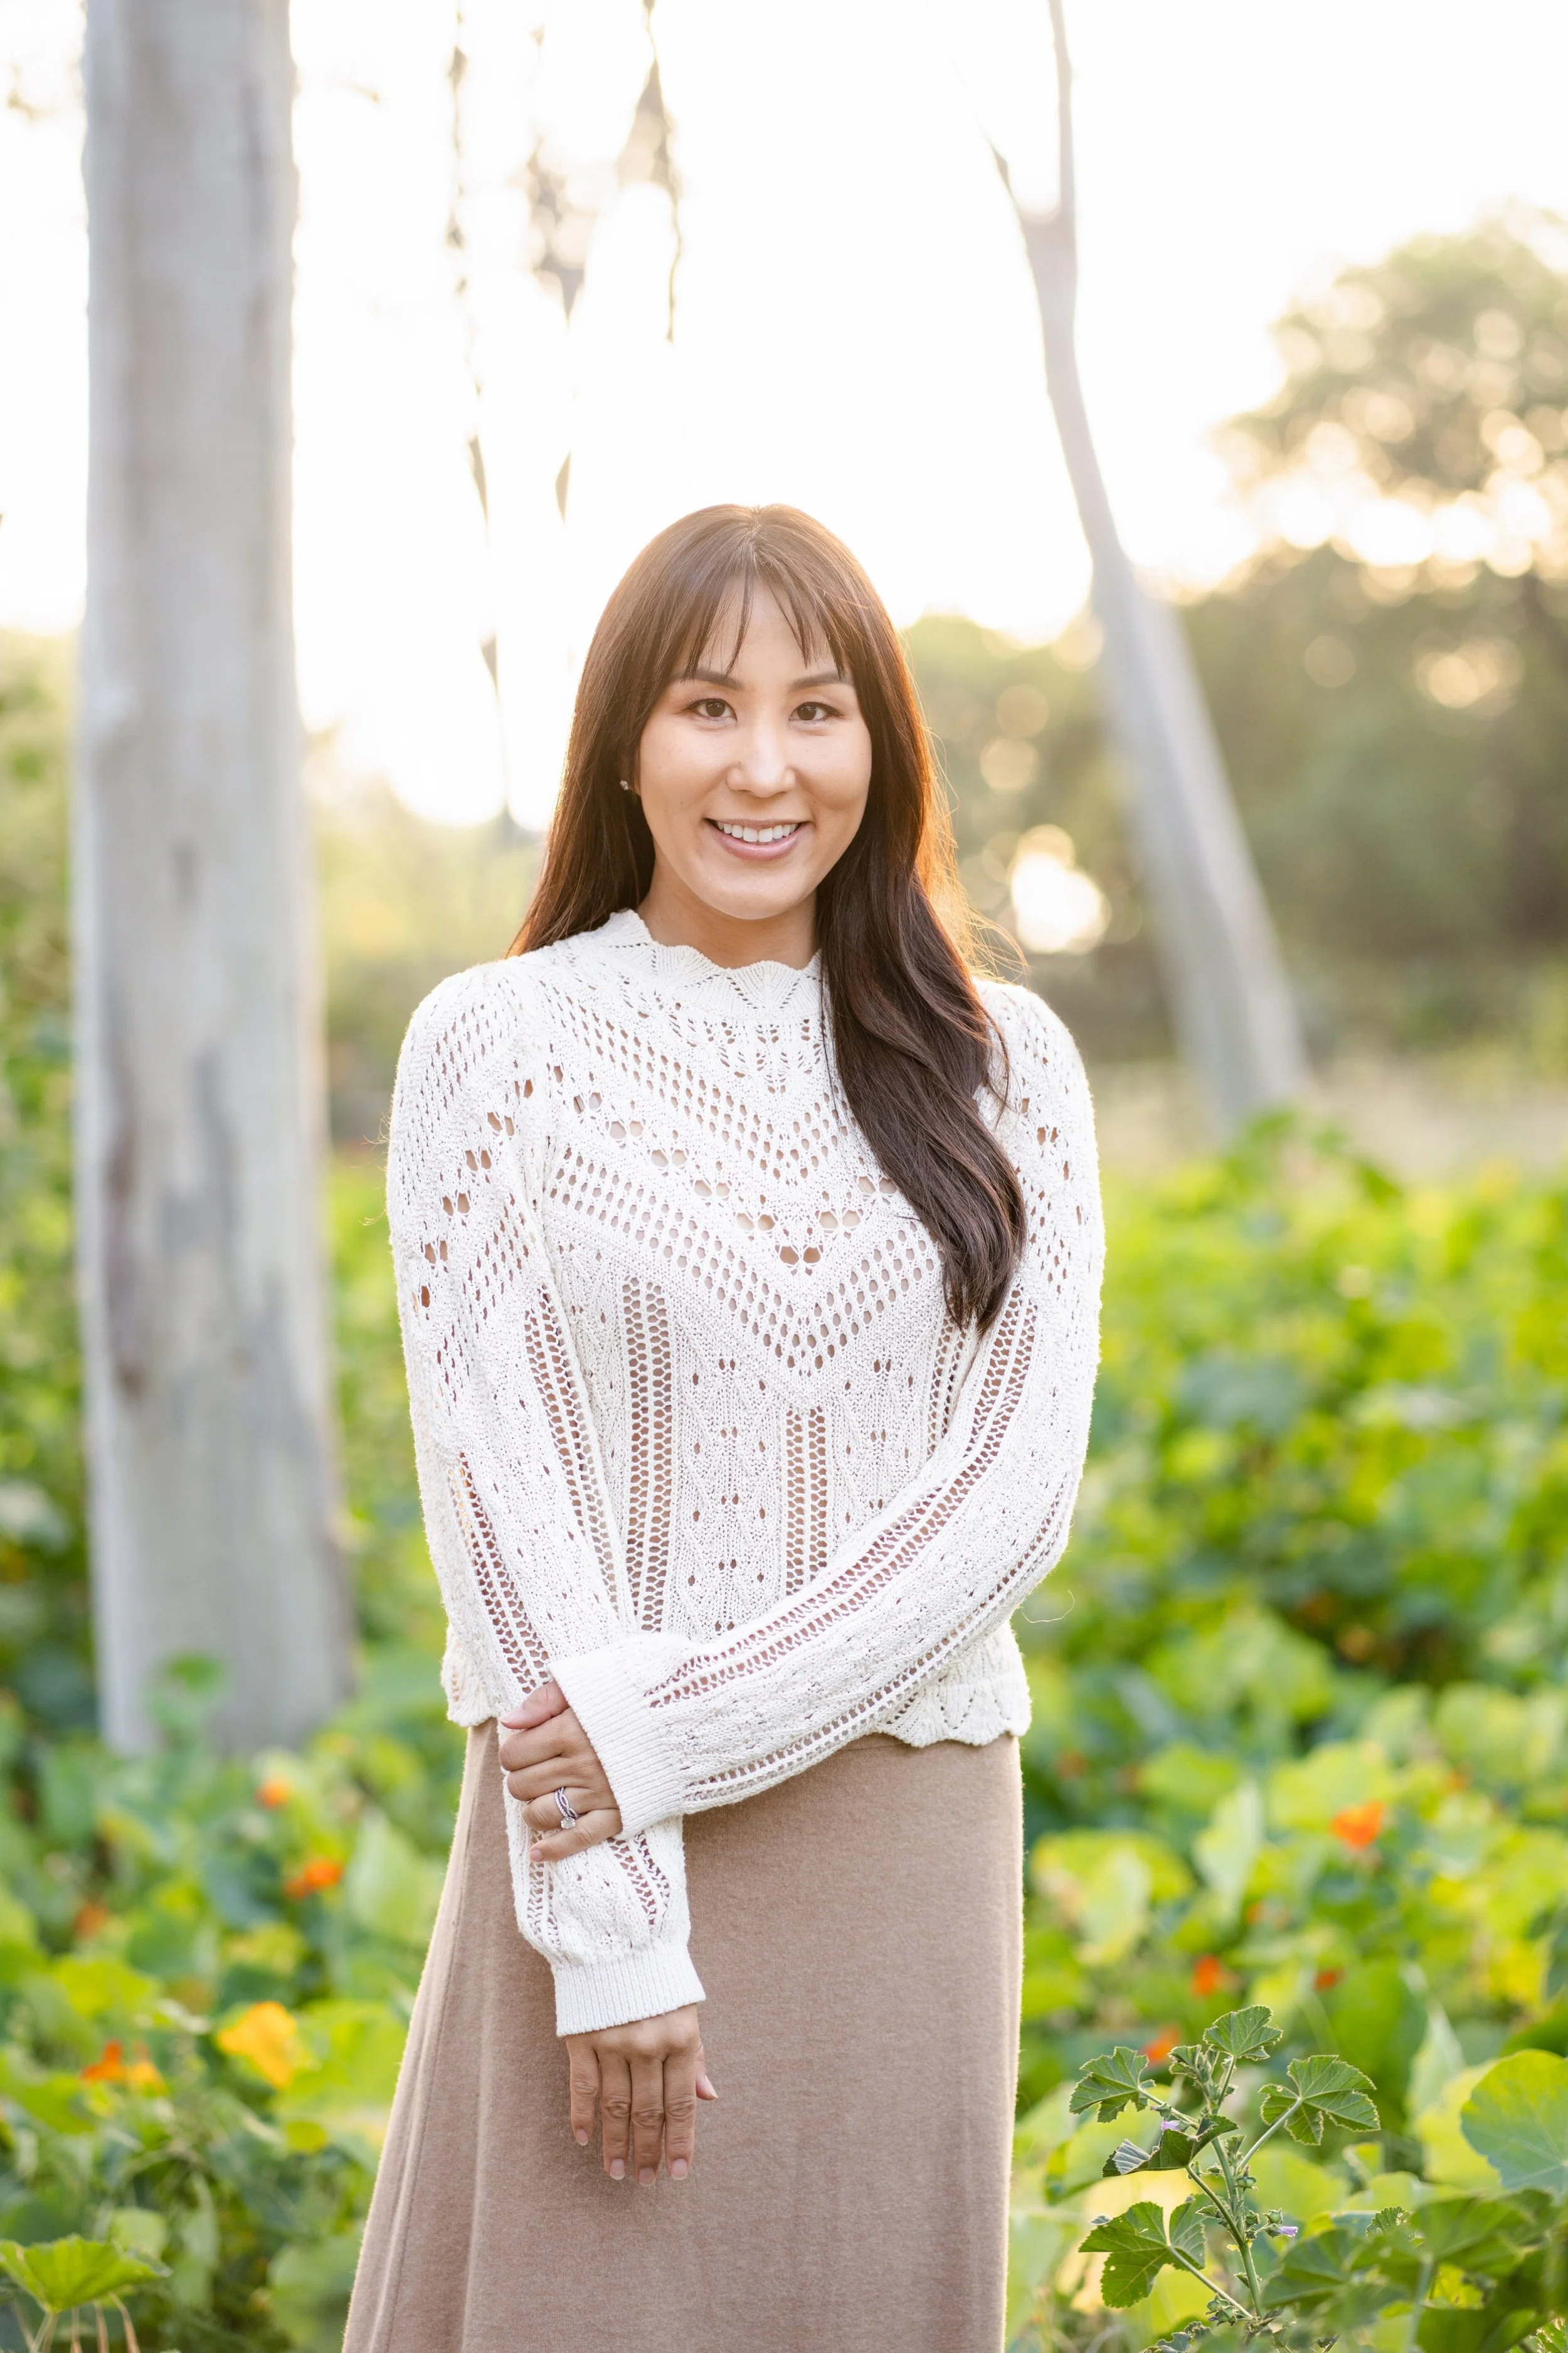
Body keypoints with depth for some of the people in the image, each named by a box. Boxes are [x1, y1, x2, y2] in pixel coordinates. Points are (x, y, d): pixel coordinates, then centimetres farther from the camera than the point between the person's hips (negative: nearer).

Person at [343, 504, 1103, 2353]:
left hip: (909, 1835, 2)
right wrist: (609, 1932, -14)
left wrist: (677, 1723, -14)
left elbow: (1020, 1488, -3)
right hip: (595, 1828, -2)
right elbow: (498, 1491, -8)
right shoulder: (500, 1045, -2)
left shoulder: (1002, 1064, 5)